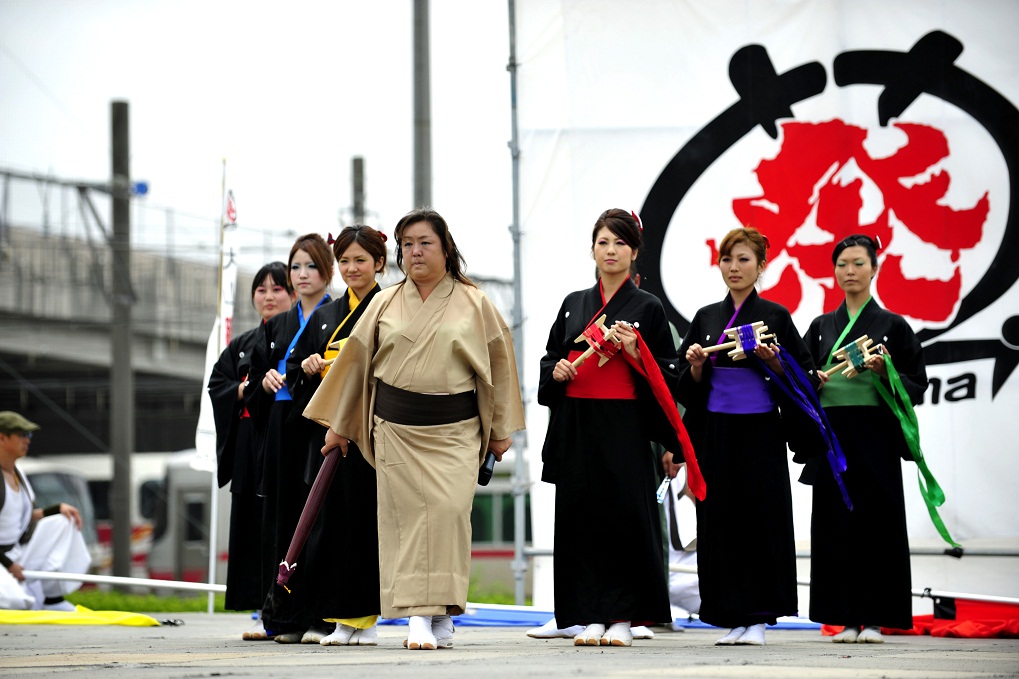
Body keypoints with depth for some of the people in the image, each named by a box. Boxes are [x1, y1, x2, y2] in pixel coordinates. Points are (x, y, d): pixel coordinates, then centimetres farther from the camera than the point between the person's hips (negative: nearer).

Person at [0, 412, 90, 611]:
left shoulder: (16, 472, 10)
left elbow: (25, 518, 17)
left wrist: (59, 508, 3)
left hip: (18, 553, 10)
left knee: (63, 522, 6)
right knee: (20, 603, -33)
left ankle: (53, 600, 4)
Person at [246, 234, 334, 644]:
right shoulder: (277, 325, 20)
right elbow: (257, 375, 21)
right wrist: (266, 379, 0)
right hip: (282, 426, 5)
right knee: (284, 515, 2)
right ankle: (287, 617, 5)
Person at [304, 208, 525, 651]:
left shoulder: (474, 303, 4)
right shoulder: (385, 304, 9)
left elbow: (499, 362, 9)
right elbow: (356, 360, 14)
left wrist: (501, 429, 8)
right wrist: (337, 425, 16)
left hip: (455, 429, -2)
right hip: (396, 428, 2)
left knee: (449, 509, -13)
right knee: (407, 513, -5)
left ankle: (443, 613, -4)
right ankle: (417, 615, -5)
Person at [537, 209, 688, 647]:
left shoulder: (647, 307, 3)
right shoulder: (574, 304, 15)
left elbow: (666, 373, 1)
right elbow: (550, 359, 21)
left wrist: (635, 352, -15)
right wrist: (556, 370, -1)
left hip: (624, 427, -4)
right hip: (576, 426, 4)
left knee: (624, 516, -6)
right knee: (580, 516, 1)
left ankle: (623, 619, -2)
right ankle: (591, 617, 5)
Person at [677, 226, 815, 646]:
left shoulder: (775, 316, 2)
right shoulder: (706, 319, 12)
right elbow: (688, 387, 13)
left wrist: (773, 361, -16)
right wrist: (696, 366, -7)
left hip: (759, 434, -3)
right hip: (715, 433, 3)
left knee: (760, 518, -5)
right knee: (720, 521, 0)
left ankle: (757, 617, -1)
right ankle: (731, 617, 5)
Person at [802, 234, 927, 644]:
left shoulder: (893, 325, 6)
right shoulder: (821, 327, 15)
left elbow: (917, 385, 3)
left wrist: (886, 372, -14)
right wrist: (815, 380, -7)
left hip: (875, 435, -3)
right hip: (831, 436, 3)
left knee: (875, 520, -5)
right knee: (835, 522, 0)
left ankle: (873, 618, -1)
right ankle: (846, 618, 4)